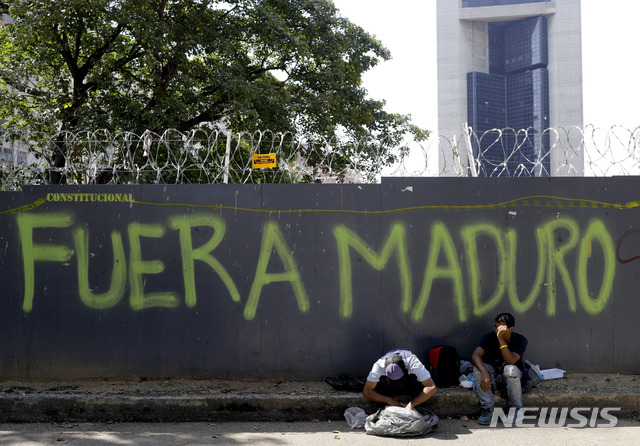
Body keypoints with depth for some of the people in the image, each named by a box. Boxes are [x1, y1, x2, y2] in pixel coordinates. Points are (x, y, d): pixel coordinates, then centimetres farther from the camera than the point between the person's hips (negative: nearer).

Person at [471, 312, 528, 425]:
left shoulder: (520, 340, -16)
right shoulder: (490, 337, -11)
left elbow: (510, 361, -30)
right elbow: (475, 355, -24)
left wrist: (501, 339, -36)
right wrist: (485, 372, -41)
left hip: (511, 377, -2)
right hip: (492, 373, 2)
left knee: (510, 369, -37)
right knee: (477, 368, -29)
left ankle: (516, 409, -18)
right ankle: (488, 408, -23)